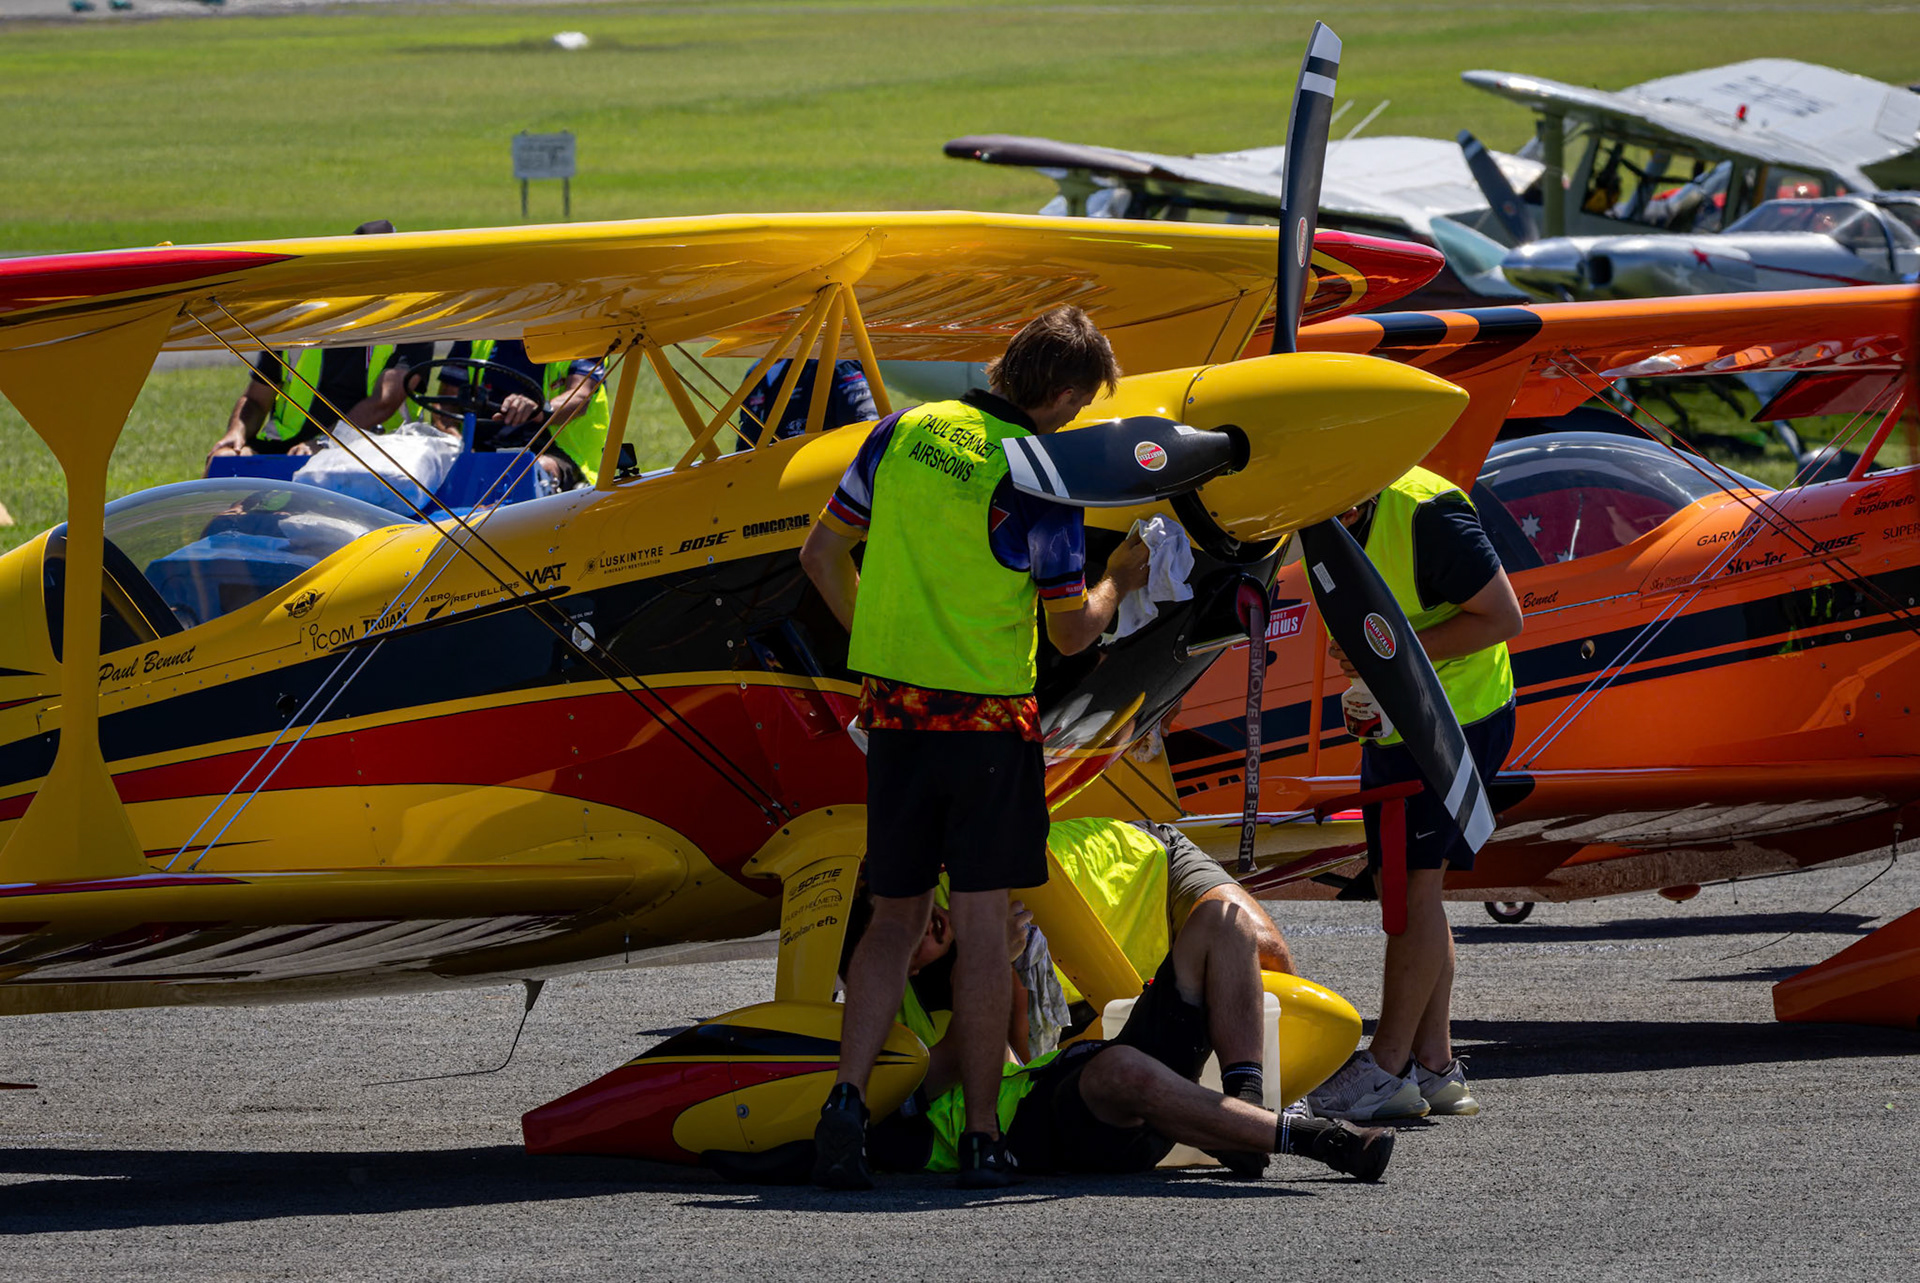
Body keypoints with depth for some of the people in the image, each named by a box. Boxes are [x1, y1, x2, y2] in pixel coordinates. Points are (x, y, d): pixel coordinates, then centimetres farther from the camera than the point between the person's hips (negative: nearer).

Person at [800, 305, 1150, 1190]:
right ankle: (981, 1136, 3)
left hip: (893, 711, 4)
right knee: (982, 926, 2)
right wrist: (1119, 581, 14)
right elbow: (1071, 634, -5)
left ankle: (847, 1099, -7)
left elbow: (823, 556, 8)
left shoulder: (904, 433, 3)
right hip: (989, 717, -4)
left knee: (895, 919, 11)